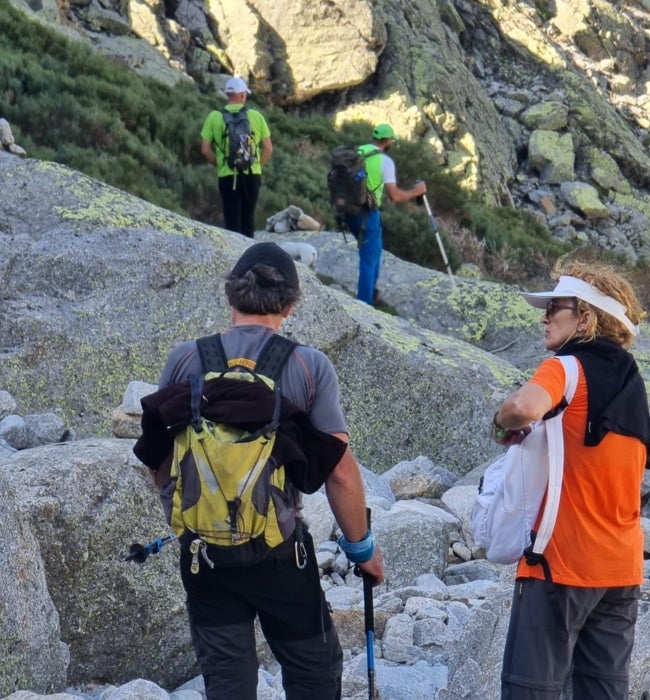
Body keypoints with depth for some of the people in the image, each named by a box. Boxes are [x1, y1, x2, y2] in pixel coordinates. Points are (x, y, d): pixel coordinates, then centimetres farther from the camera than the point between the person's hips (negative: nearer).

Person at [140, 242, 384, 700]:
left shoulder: (186, 360, -2)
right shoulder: (310, 366, -7)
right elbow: (340, 470, -9)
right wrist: (361, 546, 4)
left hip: (202, 551, 2)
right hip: (280, 549, -2)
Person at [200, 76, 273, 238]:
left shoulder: (214, 117, -1)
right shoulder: (256, 116, 2)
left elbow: (205, 150, -1)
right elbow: (268, 149, 4)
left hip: (227, 176, -1)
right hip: (252, 175, 1)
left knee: (232, 222, 2)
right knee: (248, 219, 16)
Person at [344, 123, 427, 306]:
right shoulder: (385, 160, -12)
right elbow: (394, 195, -16)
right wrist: (415, 191, -2)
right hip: (367, 213, -7)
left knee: (374, 250, 25)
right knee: (369, 259, 1)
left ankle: (372, 294, 34)